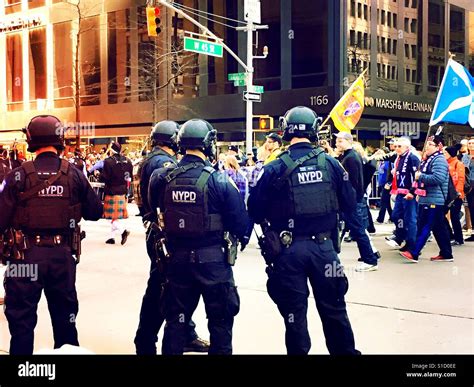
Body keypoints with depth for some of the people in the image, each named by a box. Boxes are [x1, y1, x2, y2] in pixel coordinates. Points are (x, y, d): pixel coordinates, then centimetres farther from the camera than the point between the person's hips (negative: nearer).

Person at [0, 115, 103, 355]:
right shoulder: (74, 174, -4)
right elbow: (95, 212, 2)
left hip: (27, 255, -3)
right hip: (63, 254, 3)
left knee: (22, 317, 9)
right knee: (64, 314, 19)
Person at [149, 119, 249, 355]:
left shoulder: (164, 178, -3)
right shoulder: (218, 180, -15)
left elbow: (156, 210, 12)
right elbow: (240, 219, -12)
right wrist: (242, 238, 7)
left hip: (177, 257, 4)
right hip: (213, 258, -4)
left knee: (176, 317, 17)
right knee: (220, 318, 11)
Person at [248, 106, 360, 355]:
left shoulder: (275, 168, -10)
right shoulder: (331, 164, -3)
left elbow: (254, 210, -6)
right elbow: (350, 204, 3)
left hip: (289, 250, -2)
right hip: (323, 246, 2)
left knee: (295, 313, 9)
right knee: (333, 308, 17)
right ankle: (345, 351, 28)